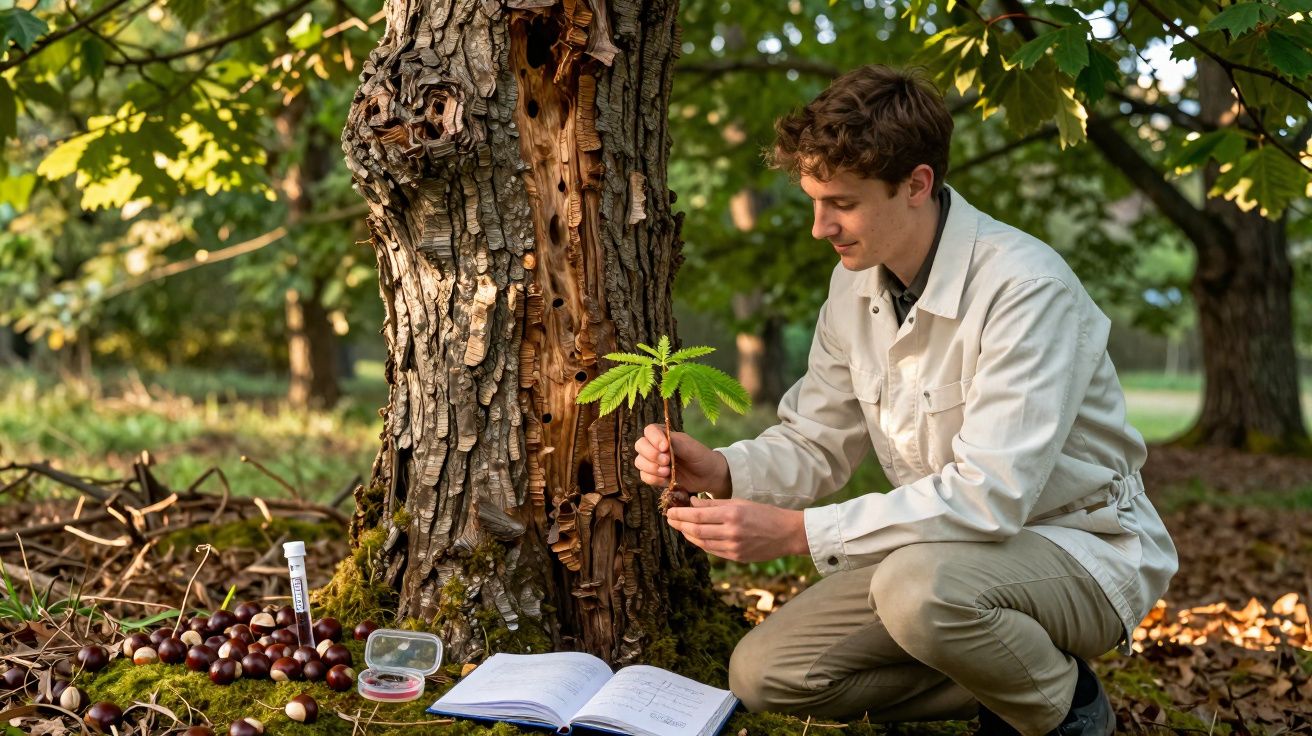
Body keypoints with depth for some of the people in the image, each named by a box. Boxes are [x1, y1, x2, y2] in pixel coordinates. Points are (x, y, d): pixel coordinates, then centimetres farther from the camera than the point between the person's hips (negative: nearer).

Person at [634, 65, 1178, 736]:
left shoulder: (1025, 289, -26)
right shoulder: (855, 286, -1)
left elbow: (990, 496, -32)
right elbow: (814, 443, 6)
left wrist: (798, 530, -33)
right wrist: (721, 472, -16)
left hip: (1081, 549, -7)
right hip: (943, 551, 8)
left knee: (918, 586, -38)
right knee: (762, 675, -5)